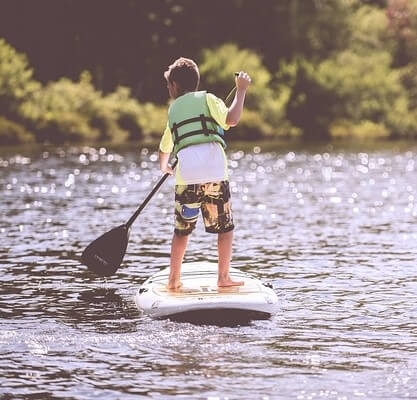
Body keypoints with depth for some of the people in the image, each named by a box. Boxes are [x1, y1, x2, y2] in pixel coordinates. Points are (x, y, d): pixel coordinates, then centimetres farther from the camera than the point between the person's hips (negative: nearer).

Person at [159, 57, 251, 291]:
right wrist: (241, 90, 4)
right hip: (215, 173, -3)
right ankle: (224, 277, 7)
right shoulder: (207, 99, 11)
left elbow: (165, 147, 37)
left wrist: (164, 166, 59)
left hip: (186, 176, 3)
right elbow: (232, 119, -8)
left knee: (182, 230, 15)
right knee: (226, 227, 10)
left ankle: (174, 280, 15)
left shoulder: (173, 109, 23)